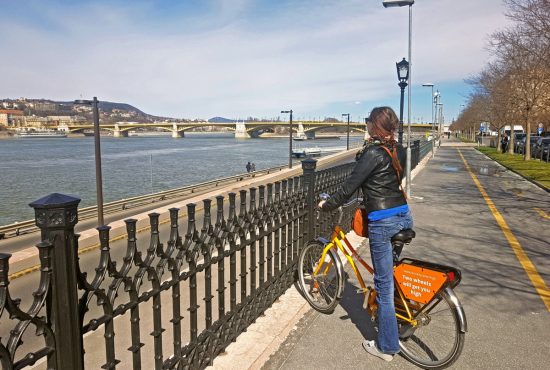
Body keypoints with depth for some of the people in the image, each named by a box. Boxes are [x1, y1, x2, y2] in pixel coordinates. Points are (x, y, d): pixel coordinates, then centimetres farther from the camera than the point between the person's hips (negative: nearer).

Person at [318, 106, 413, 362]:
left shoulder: (373, 153, -14)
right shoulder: (399, 151, 9)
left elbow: (349, 186, -13)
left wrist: (326, 205, 2)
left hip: (382, 221, -8)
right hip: (404, 216, 8)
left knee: (384, 284, 2)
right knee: (392, 275, 25)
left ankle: (386, 347, 13)